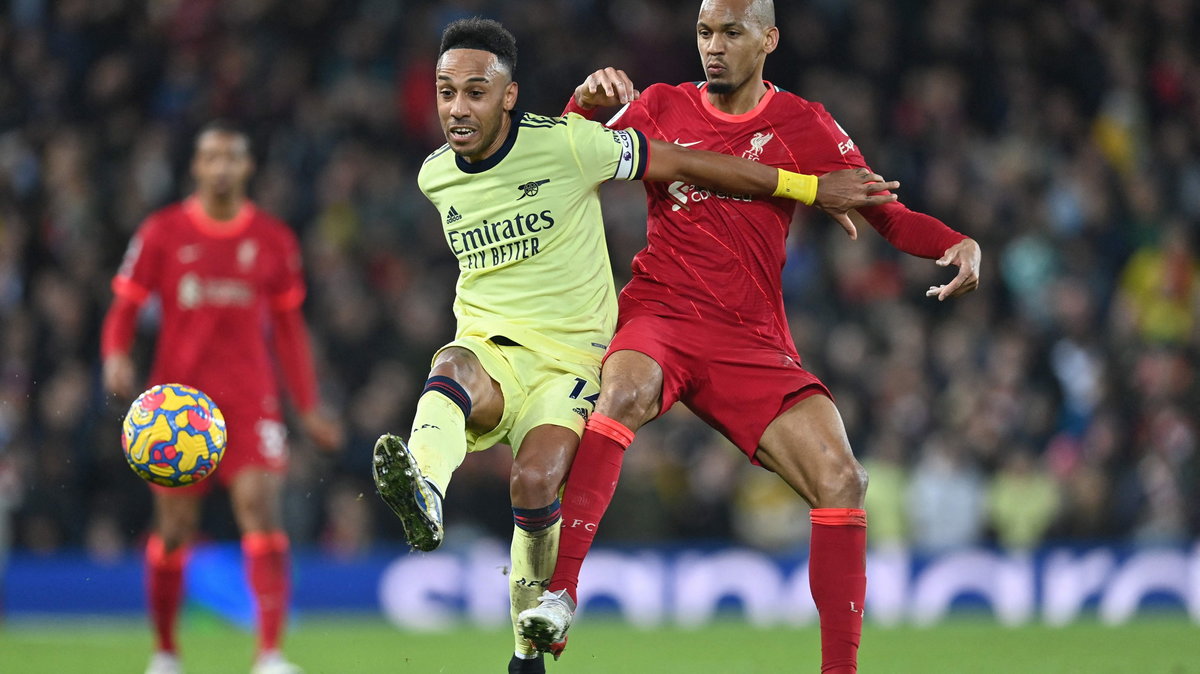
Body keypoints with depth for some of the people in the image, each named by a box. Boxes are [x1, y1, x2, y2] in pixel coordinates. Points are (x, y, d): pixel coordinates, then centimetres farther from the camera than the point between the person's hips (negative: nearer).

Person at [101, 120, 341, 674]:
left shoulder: (274, 240, 7)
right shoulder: (162, 232, 2)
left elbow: (289, 330, 14)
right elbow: (124, 307, 4)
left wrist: (308, 407, 11)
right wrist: (116, 355, -17)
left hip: (250, 401, 0)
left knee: (262, 510, -16)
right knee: (173, 530, 3)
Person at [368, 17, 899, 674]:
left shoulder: (566, 143, -9)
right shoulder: (435, 177, 6)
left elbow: (686, 164, -3)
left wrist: (812, 188, 1)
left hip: (569, 360, -3)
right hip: (486, 349, 3)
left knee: (535, 481, -29)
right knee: (454, 370, -35)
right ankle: (422, 491, -68)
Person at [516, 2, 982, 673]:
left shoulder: (803, 125, 9)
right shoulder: (661, 107, 11)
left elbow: (886, 213, 7)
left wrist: (961, 245, -12)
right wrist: (585, 104, -5)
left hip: (753, 340, 1)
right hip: (659, 315, -1)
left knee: (842, 480, -16)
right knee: (624, 390, -37)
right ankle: (558, 596, -43)